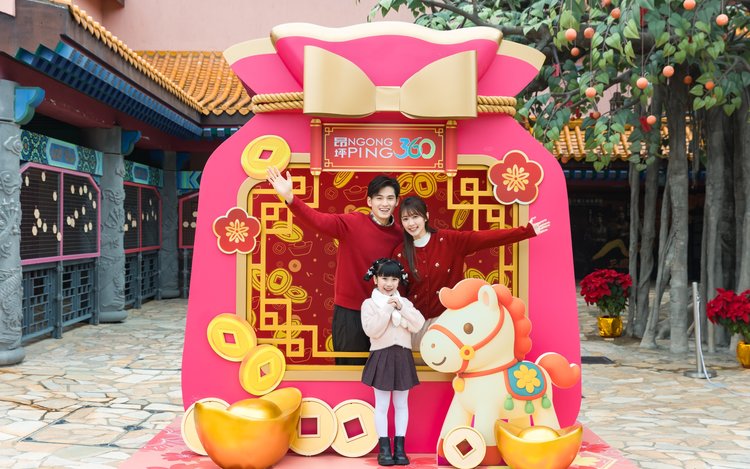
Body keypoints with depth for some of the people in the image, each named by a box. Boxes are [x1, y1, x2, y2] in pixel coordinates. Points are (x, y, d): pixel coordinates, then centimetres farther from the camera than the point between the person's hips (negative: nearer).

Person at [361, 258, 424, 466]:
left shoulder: (404, 303, 8)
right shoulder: (369, 303, -4)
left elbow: (418, 325, -5)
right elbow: (372, 330, -16)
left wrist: (401, 308, -13)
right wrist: (387, 309, -18)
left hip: (403, 356, 4)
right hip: (382, 356, -4)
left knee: (401, 404, 8)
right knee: (382, 405, 2)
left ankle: (400, 447, 15)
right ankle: (384, 448, 9)